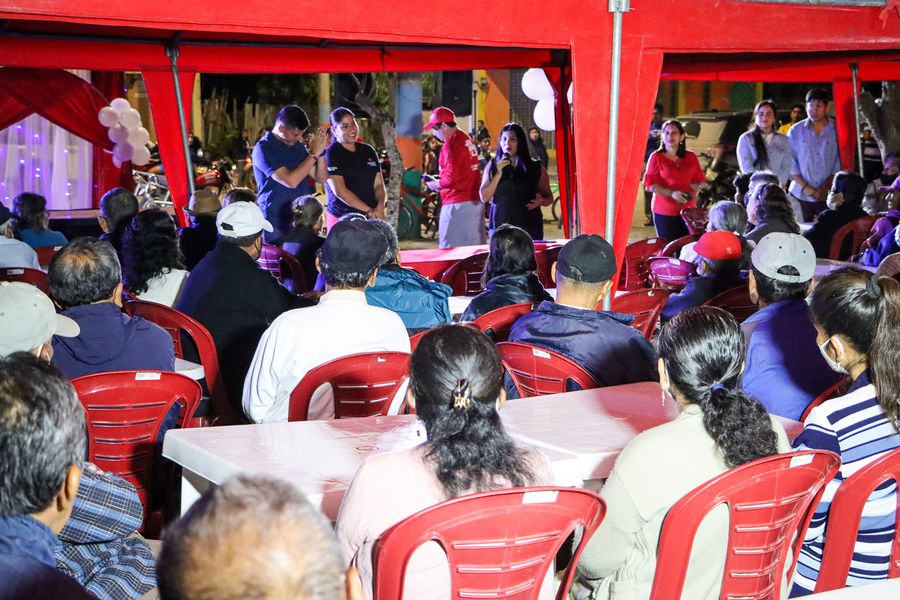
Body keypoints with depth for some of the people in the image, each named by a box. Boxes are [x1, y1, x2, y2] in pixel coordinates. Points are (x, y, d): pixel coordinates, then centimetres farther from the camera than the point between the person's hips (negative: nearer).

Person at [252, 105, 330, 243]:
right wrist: (314, 154, -14)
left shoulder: (297, 146, 10)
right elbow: (291, 181, -21)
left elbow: (321, 178, 10)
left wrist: (320, 151, -5)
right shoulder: (263, 149, -11)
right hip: (277, 224, -6)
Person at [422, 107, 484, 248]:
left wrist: (435, 185, -1)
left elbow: (451, 178, -19)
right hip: (475, 202, 9)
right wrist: (440, 183, 16)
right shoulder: (467, 139, 13)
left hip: (457, 204, -9)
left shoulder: (451, 144, -13)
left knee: (451, 250, -6)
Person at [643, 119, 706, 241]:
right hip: (664, 212, -3)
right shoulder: (656, 157, -1)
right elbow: (650, 184, -5)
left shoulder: (691, 157, 9)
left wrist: (698, 186, -9)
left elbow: (701, 179, 15)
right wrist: (671, 193, -17)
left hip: (688, 210, 3)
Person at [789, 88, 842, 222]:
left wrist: (826, 187, -7)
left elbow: (841, 162, 1)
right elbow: (790, 163, 3)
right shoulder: (795, 131, 6)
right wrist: (805, 186, -7)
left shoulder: (837, 130, 3)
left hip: (828, 195, -1)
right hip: (800, 195, 1)